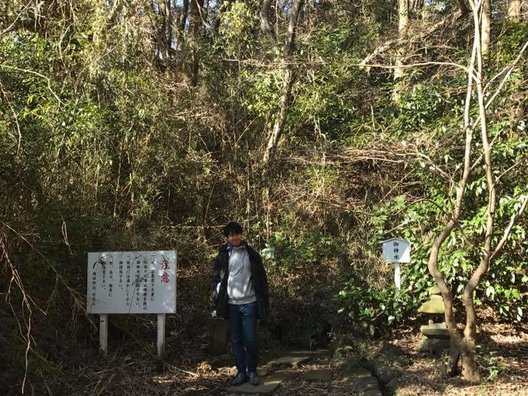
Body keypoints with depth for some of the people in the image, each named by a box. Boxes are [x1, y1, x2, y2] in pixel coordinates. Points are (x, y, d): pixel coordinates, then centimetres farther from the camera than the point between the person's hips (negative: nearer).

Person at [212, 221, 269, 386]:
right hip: (231, 304, 1)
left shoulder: (252, 254, 3)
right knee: (236, 340, 6)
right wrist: (218, 302, 0)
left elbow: (262, 279, 4)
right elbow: (216, 279, 7)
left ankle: (252, 371, 13)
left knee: (250, 340, -2)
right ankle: (241, 372, 15)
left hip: (248, 303, -1)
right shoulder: (222, 256, 5)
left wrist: (263, 302, 0)